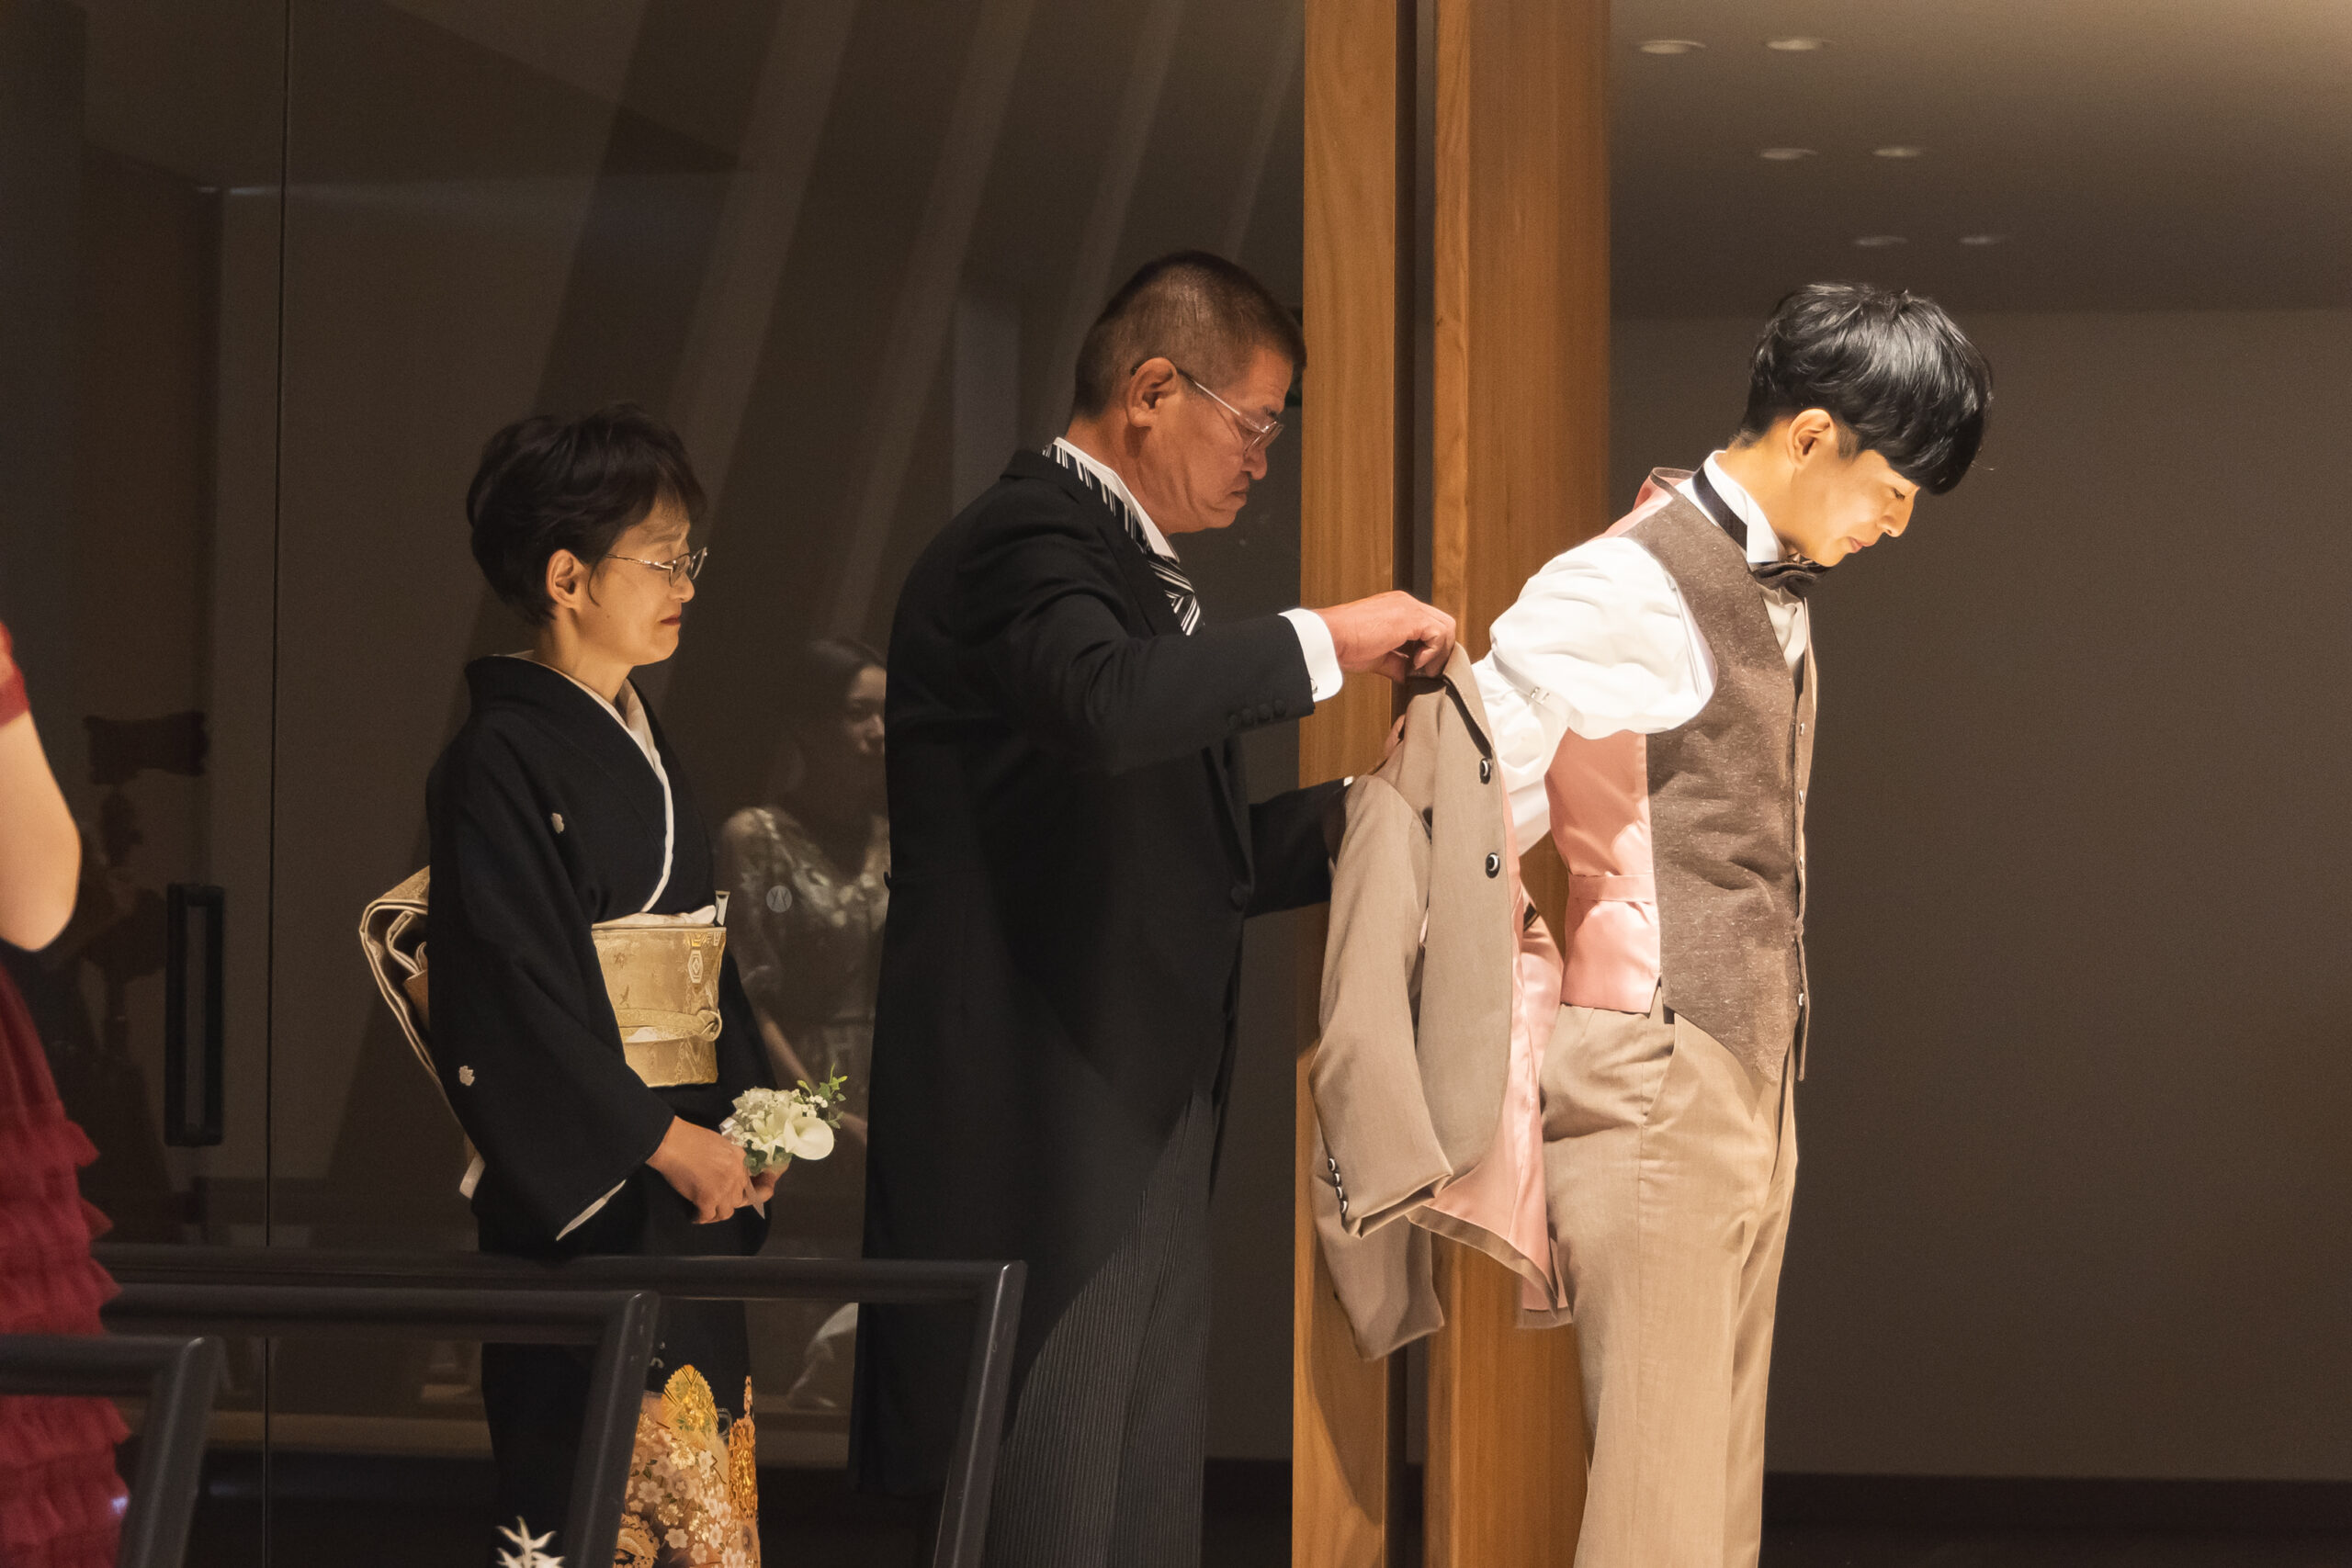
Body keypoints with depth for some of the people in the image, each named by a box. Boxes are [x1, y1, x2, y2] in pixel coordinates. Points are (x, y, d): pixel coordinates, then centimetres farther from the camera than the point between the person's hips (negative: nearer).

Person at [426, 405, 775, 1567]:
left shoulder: (646, 749, 16)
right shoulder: (505, 759, -11)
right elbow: (517, 992, -17)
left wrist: (751, 1114, 6)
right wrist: (662, 1142, -17)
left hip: (690, 1179, 8)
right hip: (578, 1197, -8)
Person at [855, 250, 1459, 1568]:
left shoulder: (1136, 565, 20)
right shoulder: (1028, 543, -12)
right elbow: (1107, 701, -34)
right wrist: (1325, 641, -23)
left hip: (1143, 1108, 10)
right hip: (1051, 1115, -10)